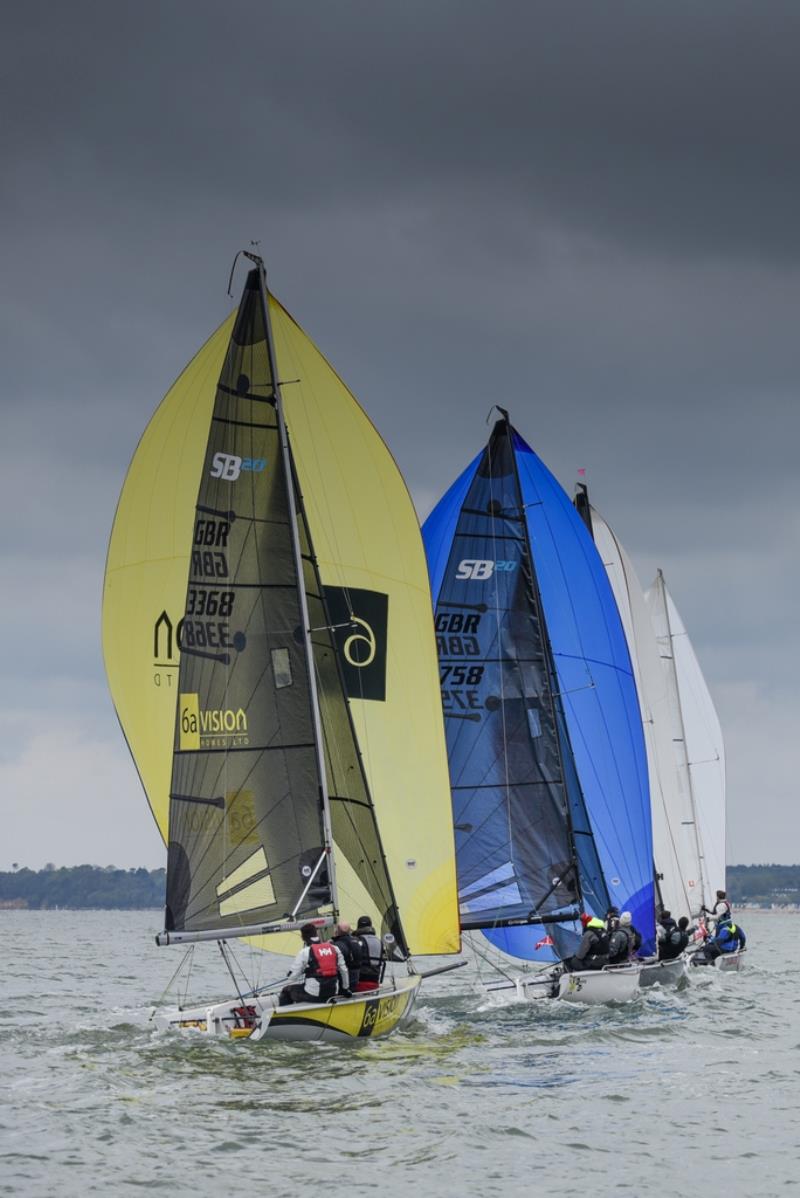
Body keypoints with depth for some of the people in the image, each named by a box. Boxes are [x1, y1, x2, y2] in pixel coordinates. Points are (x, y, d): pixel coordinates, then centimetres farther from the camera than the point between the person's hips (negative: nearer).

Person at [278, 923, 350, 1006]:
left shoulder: (304, 952, -8)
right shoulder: (334, 949, 7)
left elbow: (294, 975, -4)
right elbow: (343, 970, 12)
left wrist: (286, 987, 15)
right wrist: (346, 989, 25)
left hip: (313, 994, -6)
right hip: (332, 993, 6)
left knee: (285, 992, 15)